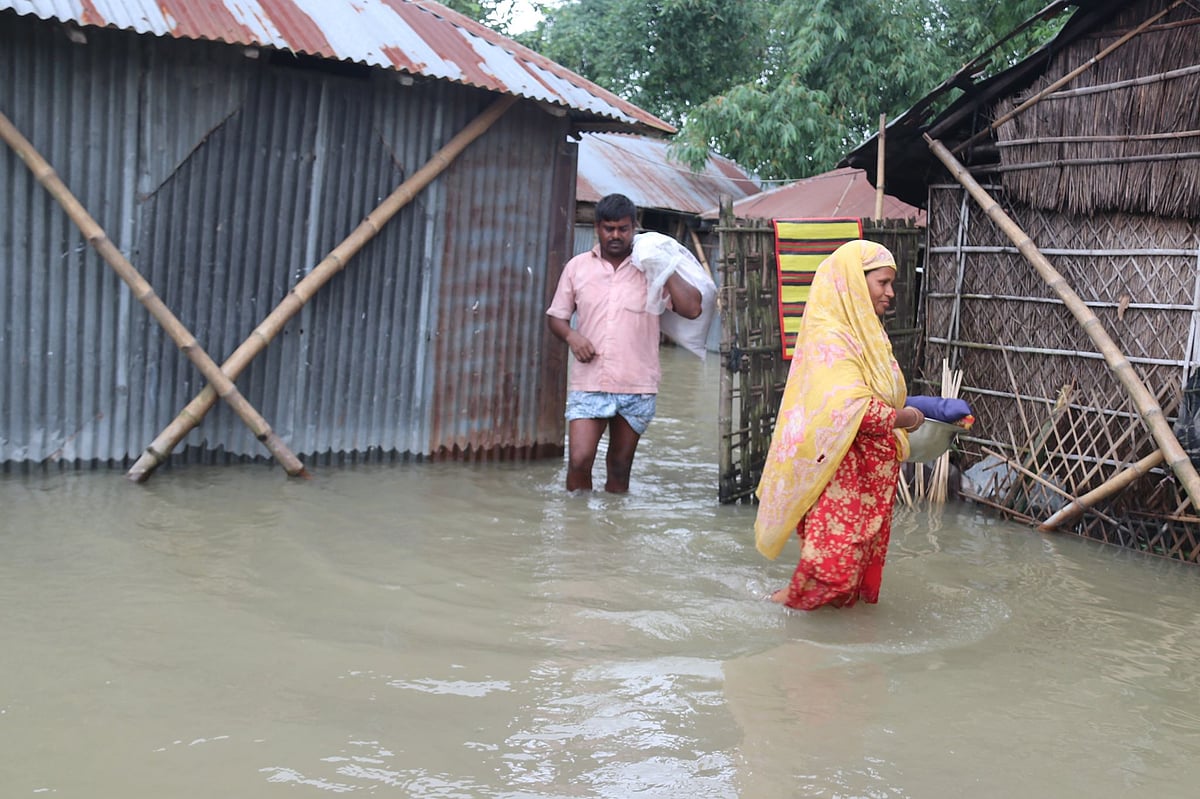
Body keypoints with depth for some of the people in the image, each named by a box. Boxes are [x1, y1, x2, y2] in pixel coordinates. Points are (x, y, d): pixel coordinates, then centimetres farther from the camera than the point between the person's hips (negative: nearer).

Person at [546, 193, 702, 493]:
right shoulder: (577, 266, 8)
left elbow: (692, 309, -5)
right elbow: (555, 316, 14)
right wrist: (571, 336, -7)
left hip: (637, 387, 0)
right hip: (588, 383, 0)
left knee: (620, 469, 8)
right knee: (579, 460, -11)